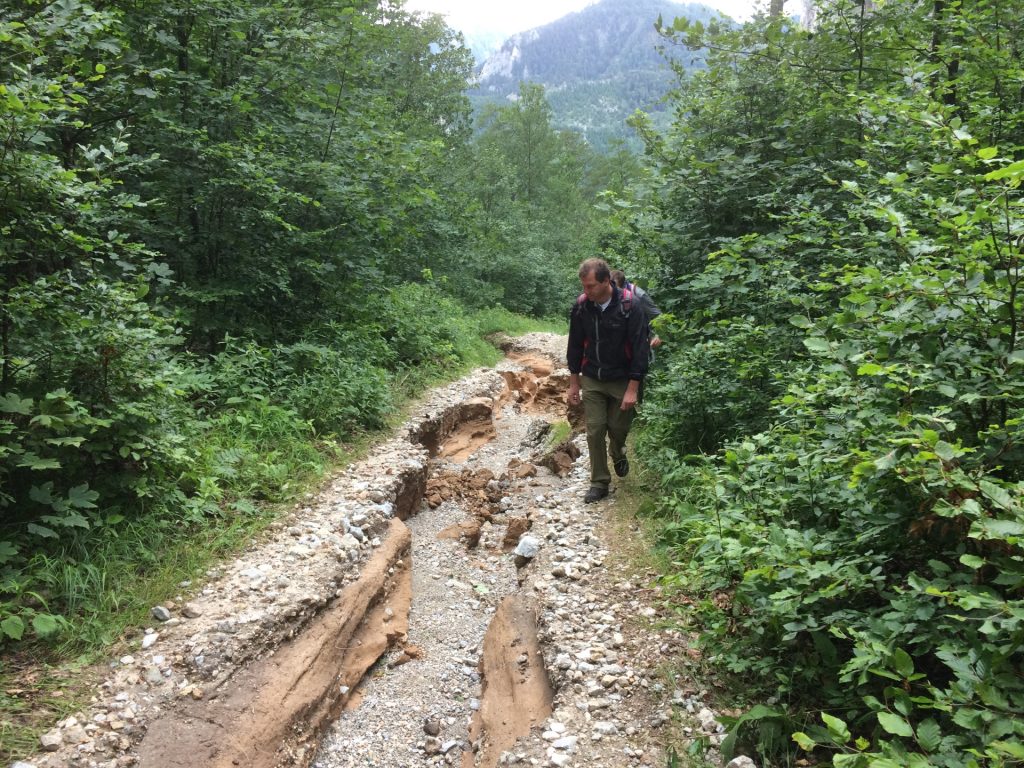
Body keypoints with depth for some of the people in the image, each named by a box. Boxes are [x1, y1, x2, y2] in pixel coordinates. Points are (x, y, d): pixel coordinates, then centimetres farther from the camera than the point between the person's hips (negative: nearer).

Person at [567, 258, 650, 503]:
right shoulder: (581, 307, -7)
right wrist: (574, 383, 6)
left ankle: (618, 454, 41)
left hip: (621, 380, -3)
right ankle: (599, 483, 13)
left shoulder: (629, 307, -18)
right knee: (595, 431, 1)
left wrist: (632, 389, -18)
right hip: (592, 381, 3)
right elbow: (575, 346, 4)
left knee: (618, 428, 6)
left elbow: (640, 349, -16)